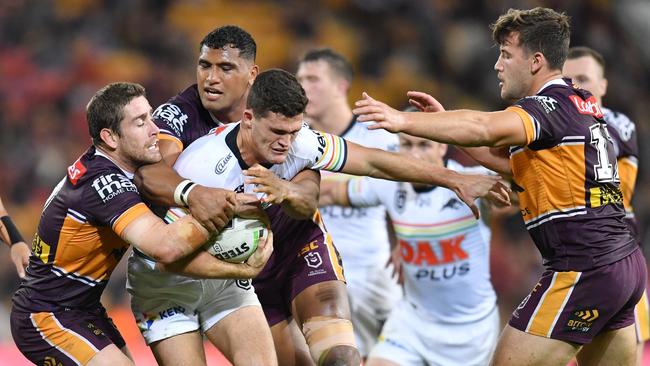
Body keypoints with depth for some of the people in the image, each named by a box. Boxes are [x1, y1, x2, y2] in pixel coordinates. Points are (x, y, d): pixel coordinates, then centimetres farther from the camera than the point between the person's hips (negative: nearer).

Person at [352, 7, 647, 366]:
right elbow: (514, 160, 23)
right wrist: (446, 120, 17)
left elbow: (486, 130, -32)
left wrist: (403, 120, -41)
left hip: (583, 270, -10)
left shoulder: (547, 107, -12)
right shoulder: (584, 105, 17)